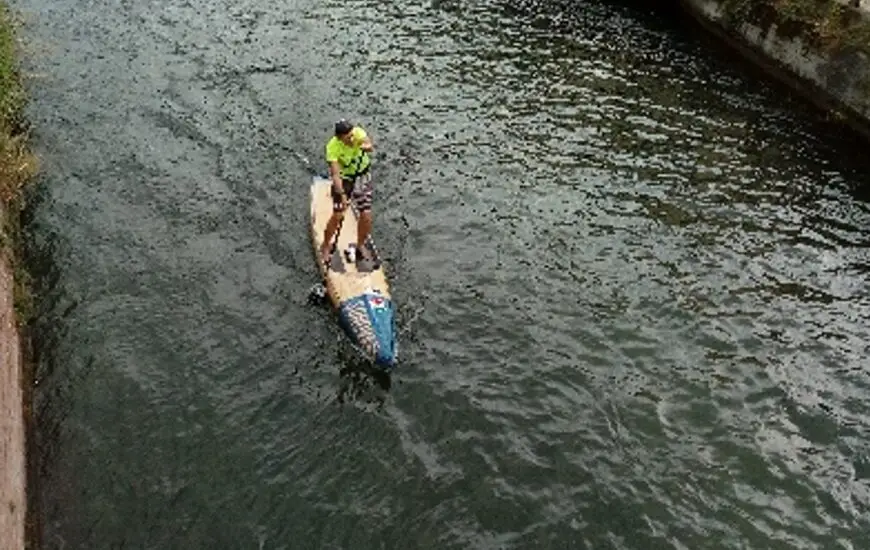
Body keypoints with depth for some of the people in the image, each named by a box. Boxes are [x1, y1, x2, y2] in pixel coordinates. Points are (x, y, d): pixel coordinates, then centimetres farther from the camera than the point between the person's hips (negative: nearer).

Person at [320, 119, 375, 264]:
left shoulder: (358, 133, -22)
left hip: (362, 176, 3)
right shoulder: (333, 148, -29)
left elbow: (370, 146, -40)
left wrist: (367, 146, -63)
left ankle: (361, 245, 21)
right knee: (338, 215, -8)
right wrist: (342, 195, -45)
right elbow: (335, 175, -34)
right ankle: (326, 245, 16)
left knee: (366, 215, -3)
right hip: (343, 179, -3)